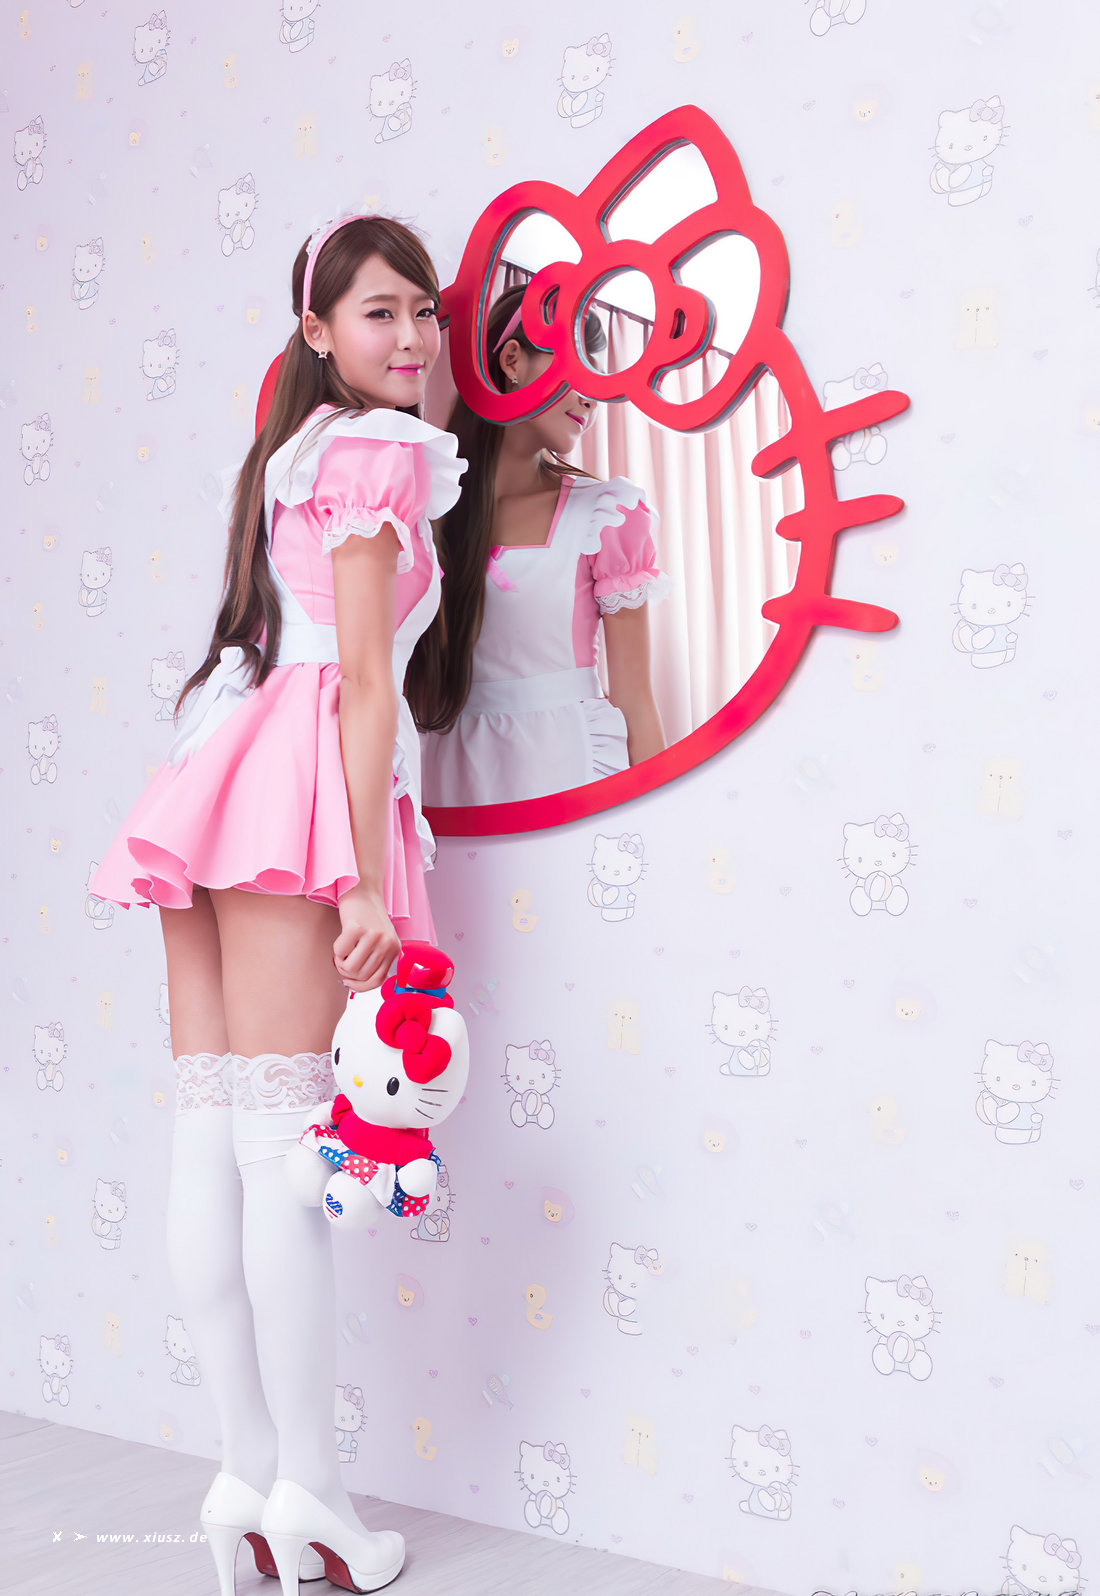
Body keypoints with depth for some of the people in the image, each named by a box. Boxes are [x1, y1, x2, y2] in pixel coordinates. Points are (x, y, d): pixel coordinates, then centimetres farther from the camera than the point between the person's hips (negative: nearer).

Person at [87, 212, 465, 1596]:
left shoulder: (289, 449, 27)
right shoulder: (384, 450, 1)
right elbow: (363, 676, -9)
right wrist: (370, 884, -12)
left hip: (220, 760, 9)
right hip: (300, 777, -9)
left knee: (210, 1140, 3)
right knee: (282, 1137, -8)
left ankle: (246, 1477, 11)